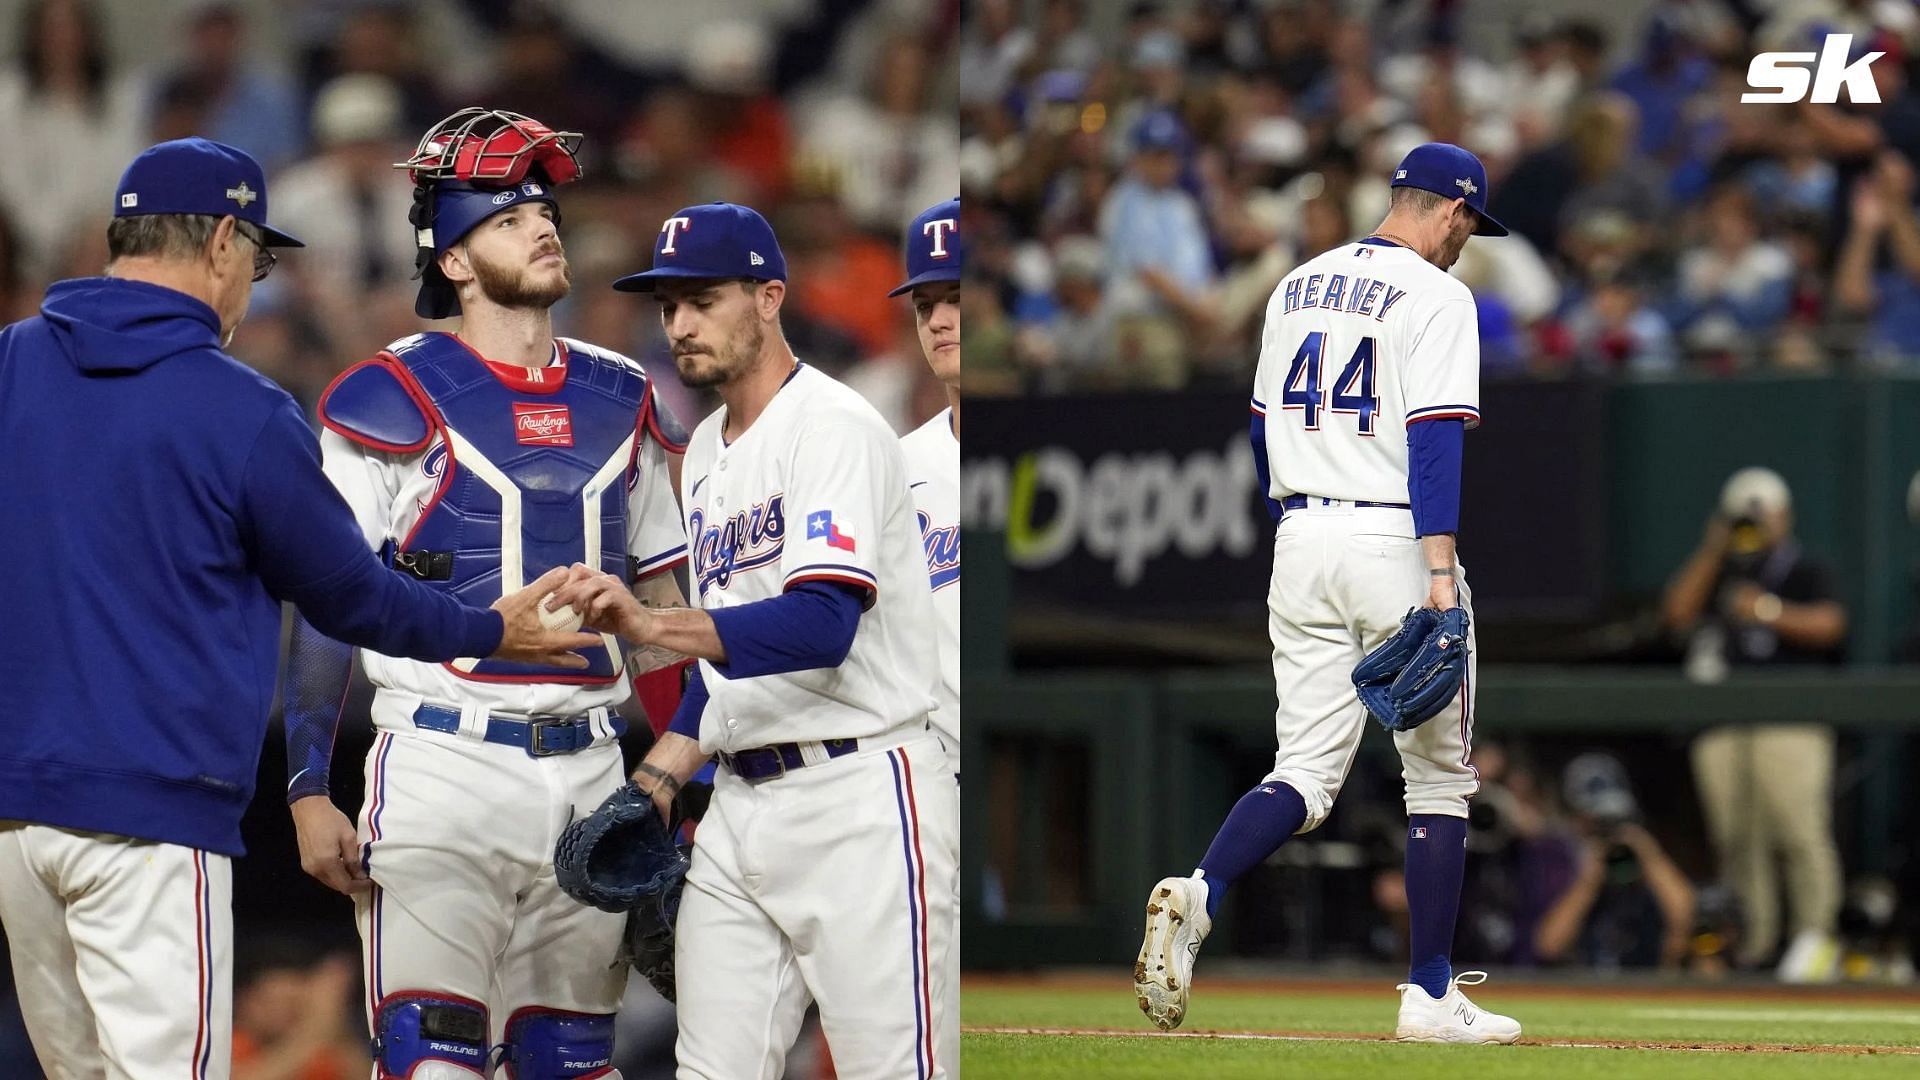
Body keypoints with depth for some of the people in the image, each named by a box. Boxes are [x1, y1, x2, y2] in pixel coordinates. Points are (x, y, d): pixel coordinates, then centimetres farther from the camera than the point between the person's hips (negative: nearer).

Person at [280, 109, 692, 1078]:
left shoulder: (618, 400, 13)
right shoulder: (394, 399, -3)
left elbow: (659, 600, 19)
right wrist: (309, 790, -11)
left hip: (590, 772, 5)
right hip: (443, 770, -5)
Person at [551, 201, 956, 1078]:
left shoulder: (833, 428, -10)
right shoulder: (708, 450, 18)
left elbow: (822, 624, -25)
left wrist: (652, 626, -35)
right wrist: (656, 780, 12)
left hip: (858, 805, -9)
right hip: (740, 802, 9)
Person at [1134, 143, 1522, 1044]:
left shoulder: (1298, 287, 13)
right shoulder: (1434, 296, -9)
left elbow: (1263, 429, 18)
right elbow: (1435, 437, -18)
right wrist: (1439, 570, -23)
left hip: (1300, 544, 6)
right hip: (1396, 544, -6)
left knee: (1306, 775, 4)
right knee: (1438, 777, 6)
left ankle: (1197, 894, -24)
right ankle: (1431, 996, 6)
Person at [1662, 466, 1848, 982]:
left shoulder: (1806, 573, 9)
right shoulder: (1715, 575, 23)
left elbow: (1828, 624, -6)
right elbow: (1677, 613, 8)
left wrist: (1770, 611, -18)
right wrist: (1712, 553, 5)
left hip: (1790, 724, -5)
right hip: (1721, 727, 5)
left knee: (1801, 829, -15)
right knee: (1735, 836, 2)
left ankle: (1817, 937, -13)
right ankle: (1755, 935, 7)